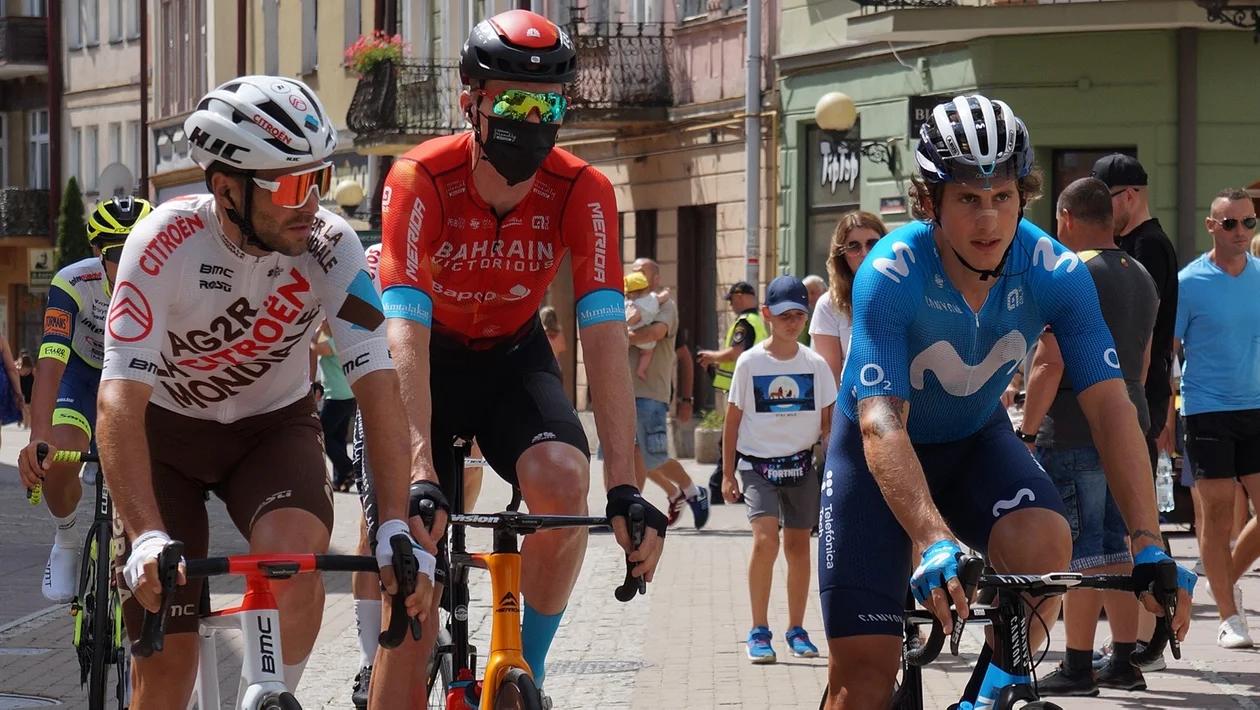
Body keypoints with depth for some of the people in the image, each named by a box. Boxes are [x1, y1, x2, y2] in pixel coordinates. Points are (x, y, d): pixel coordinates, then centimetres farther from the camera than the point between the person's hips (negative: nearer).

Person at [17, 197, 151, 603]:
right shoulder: (74, 284, -33)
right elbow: (50, 363, -42)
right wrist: (38, 439, -57)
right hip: (83, 371, -1)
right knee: (58, 461, -24)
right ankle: (66, 542, 7)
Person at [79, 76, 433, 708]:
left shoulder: (330, 246, -24)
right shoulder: (166, 245, -29)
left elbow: (376, 383, -26)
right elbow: (120, 400, -35)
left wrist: (397, 524, -38)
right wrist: (146, 536, -47)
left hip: (273, 424, 1)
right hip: (167, 428, -1)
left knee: (294, 553, -32)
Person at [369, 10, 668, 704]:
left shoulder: (583, 192, -23)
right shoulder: (420, 180, -28)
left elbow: (604, 339, -29)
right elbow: (406, 338, -36)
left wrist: (625, 490, -38)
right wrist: (418, 478, -47)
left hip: (513, 356, 2)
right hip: (430, 356, -1)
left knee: (563, 486, -28)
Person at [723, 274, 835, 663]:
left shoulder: (815, 364, 1)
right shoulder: (749, 362, -4)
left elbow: (828, 420, 7)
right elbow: (733, 419, 2)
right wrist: (727, 474, 1)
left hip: (800, 466, 3)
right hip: (758, 464, -3)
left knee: (798, 546, 8)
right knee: (765, 539, -19)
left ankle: (796, 630, 22)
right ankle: (759, 631, -10)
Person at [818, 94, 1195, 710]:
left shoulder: (1055, 273, -22)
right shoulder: (890, 275, -30)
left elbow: (1110, 406, -25)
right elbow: (882, 425, -38)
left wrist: (1148, 544, -37)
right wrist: (933, 541, -54)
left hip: (975, 440, 2)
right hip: (878, 451, -2)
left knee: (1043, 541, -31)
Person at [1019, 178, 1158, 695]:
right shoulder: (1142, 278, 14)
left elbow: (1049, 363, -17)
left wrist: (1027, 431, -11)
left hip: (1075, 433, -8)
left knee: (1080, 553, -5)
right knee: (1117, 549, 12)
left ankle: (1077, 667, -3)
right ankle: (1123, 662, 13)